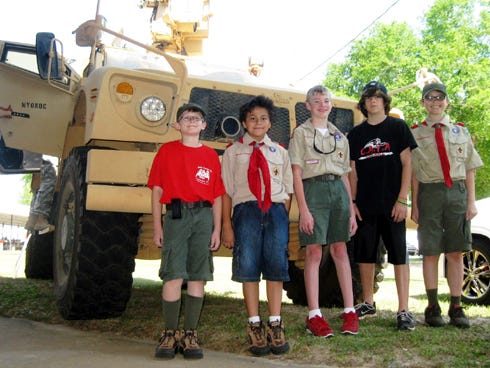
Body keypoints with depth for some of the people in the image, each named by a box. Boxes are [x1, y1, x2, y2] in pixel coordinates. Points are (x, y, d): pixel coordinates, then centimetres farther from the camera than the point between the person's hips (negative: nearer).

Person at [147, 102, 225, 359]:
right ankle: (170, 334, 4)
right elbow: (156, 190, 6)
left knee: (198, 278, 1)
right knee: (173, 276, -6)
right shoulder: (167, 151, 10)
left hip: (203, 217, 2)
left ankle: (190, 335, 10)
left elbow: (217, 196, 12)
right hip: (175, 215, -2)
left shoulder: (211, 156, 13)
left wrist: (217, 229, 4)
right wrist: (157, 225, -1)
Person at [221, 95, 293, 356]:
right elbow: (226, 190, 5)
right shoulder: (233, 152, 12)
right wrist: (227, 225, -3)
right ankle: (254, 325, 7)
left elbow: (288, 190, 14)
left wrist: (283, 218, 2)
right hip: (246, 210, -1)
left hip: (276, 210, 1)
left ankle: (275, 324, 8)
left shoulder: (280, 152, 17)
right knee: (248, 267, -2)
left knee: (276, 266, -2)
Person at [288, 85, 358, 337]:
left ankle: (349, 311, 13)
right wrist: (303, 209, -14)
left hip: (338, 190, 5)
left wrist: (351, 210, 13)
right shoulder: (301, 133, 4)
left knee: (340, 250, 7)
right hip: (314, 189, -4)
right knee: (314, 252, -5)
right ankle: (314, 315, -1)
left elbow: (345, 175, 19)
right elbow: (296, 174, -4)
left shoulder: (339, 136, 19)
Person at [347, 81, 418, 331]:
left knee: (399, 255, -2)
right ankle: (368, 304, 24)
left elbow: (407, 164, -2)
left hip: (392, 204, -3)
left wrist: (402, 200, -10)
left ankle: (403, 310, 4)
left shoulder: (398, 127, 3)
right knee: (364, 255, 9)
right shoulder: (356, 134, 11)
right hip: (365, 205, 4)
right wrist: (352, 202, 3)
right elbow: (353, 171, 11)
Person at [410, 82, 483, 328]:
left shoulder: (461, 131, 12)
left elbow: (470, 169, 10)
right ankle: (433, 307, 10)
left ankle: (456, 307, 13)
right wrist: (414, 205, -2)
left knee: (455, 252, 4)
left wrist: (471, 201, 2)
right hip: (430, 192, -1)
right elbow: (413, 173, 3)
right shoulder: (416, 134, 7)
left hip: (457, 191, 2)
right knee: (431, 252, 1)